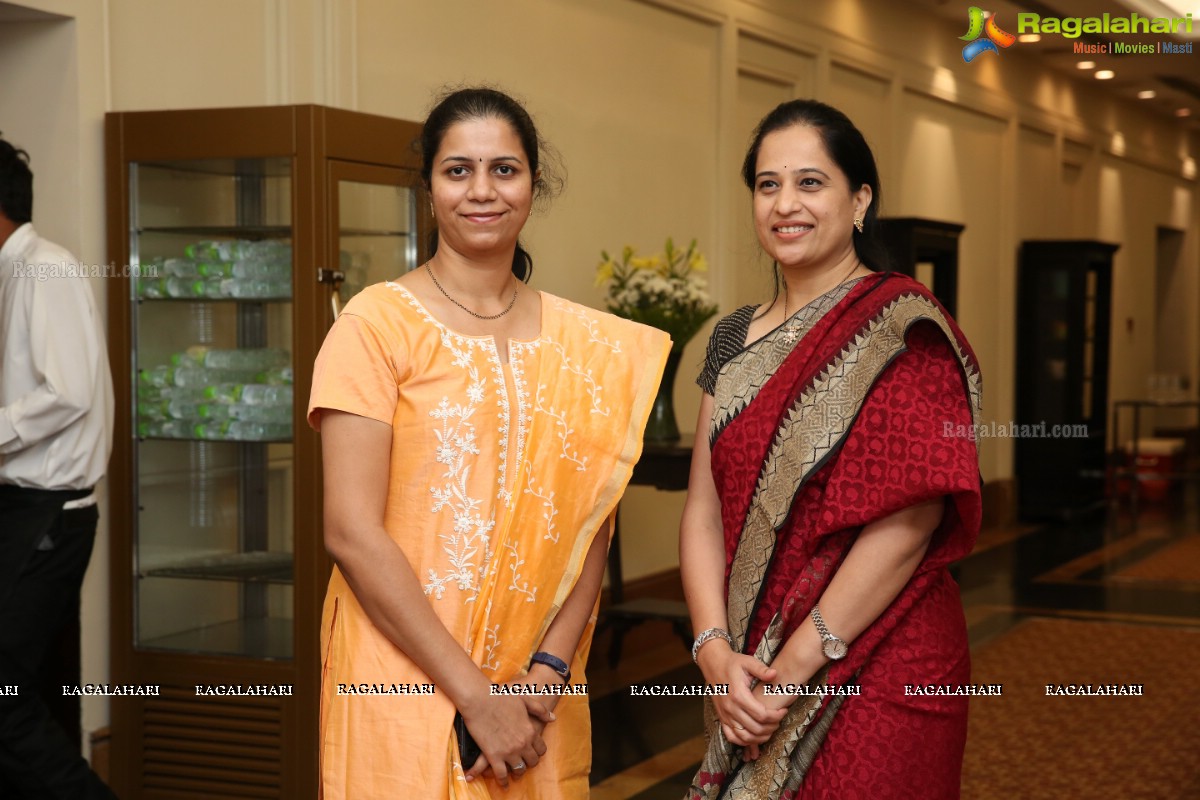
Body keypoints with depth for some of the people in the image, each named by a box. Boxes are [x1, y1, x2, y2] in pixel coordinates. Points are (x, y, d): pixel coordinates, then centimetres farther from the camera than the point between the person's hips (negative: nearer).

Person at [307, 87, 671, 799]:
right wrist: (474, 694, -14)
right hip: (407, 684, -4)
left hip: (542, 699, 4)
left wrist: (550, 670, -9)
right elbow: (352, 532, -13)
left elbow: (590, 526, 5)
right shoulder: (378, 324, -7)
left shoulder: (583, 342, 6)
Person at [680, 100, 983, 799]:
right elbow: (704, 508, 5)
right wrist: (715, 648, -10)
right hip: (748, 684, 6)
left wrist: (798, 664, -17)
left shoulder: (901, 327, -10)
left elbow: (908, 520, -18)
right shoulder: (736, 338, 9)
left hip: (880, 679, -6)